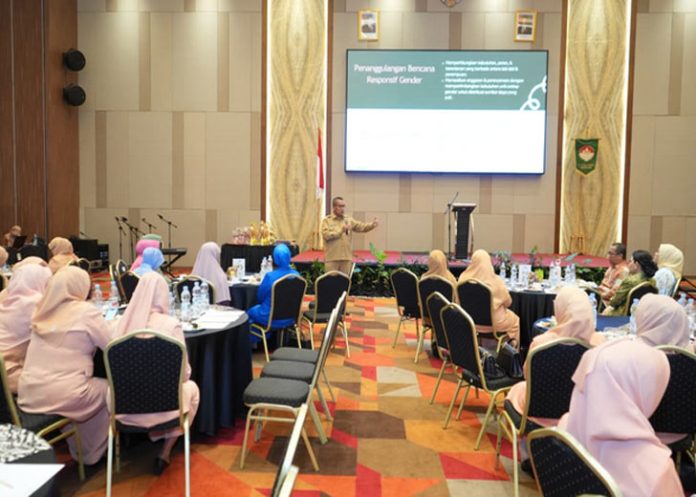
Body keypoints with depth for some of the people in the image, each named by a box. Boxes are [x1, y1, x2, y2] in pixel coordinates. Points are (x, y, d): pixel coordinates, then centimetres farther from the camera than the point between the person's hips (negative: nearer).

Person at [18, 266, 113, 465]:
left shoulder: (42, 311, 7)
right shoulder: (86, 312, -11)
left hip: (28, 394, 6)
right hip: (63, 396, -6)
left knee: (91, 384, 31)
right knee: (109, 389, 20)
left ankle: (78, 449, 39)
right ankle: (90, 453, 29)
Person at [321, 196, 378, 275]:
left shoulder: (349, 220, 11)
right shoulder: (326, 220, 1)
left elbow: (361, 226, 0)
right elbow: (326, 235, -13)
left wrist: (372, 225, -18)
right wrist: (341, 230, -14)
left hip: (346, 258, 4)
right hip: (332, 258, -4)